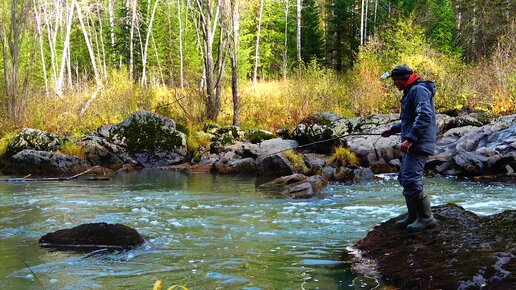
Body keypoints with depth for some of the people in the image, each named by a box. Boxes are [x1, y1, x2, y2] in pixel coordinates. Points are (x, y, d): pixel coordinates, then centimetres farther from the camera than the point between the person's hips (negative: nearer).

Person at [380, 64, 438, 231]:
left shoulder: (419, 90, -12)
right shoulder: (410, 92, 21)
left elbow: (424, 116, -26)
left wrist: (409, 139, -30)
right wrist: (392, 130, 32)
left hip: (419, 145, -11)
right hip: (413, 146, 11)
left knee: (411, 180, -15)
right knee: (404, 179, 14)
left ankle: (427, 218, -7)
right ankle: (413, 217, 22)